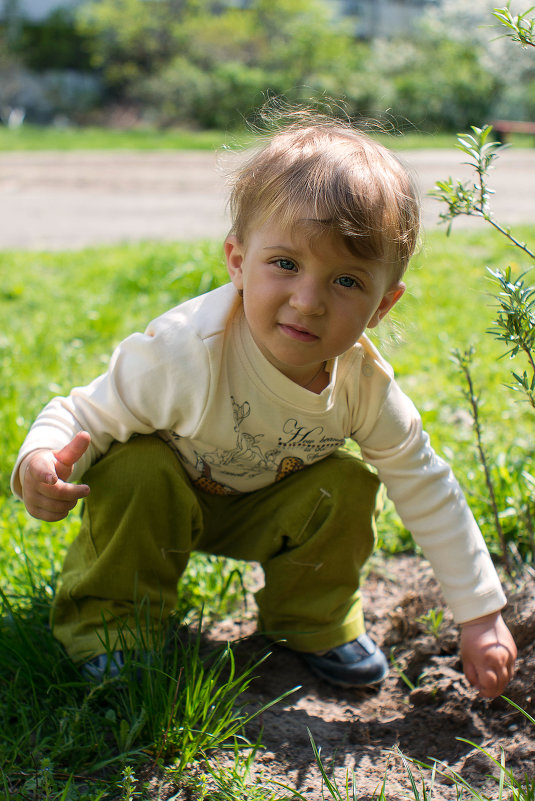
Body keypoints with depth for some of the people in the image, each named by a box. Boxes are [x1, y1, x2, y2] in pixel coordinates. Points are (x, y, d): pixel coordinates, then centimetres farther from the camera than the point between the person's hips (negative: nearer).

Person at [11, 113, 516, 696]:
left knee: (348, 485, -19)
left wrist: (480, 615, -9)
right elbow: (85, 416, -27)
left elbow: (429, 493, -12)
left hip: (262, 510, 3)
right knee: (136, 472, -32)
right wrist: (41, 463, -52)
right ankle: (108, 622, -6)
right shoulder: (186, 353, -39)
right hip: (167, 495, -3)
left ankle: (315, 623, 8)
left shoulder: (365, 385, -25)